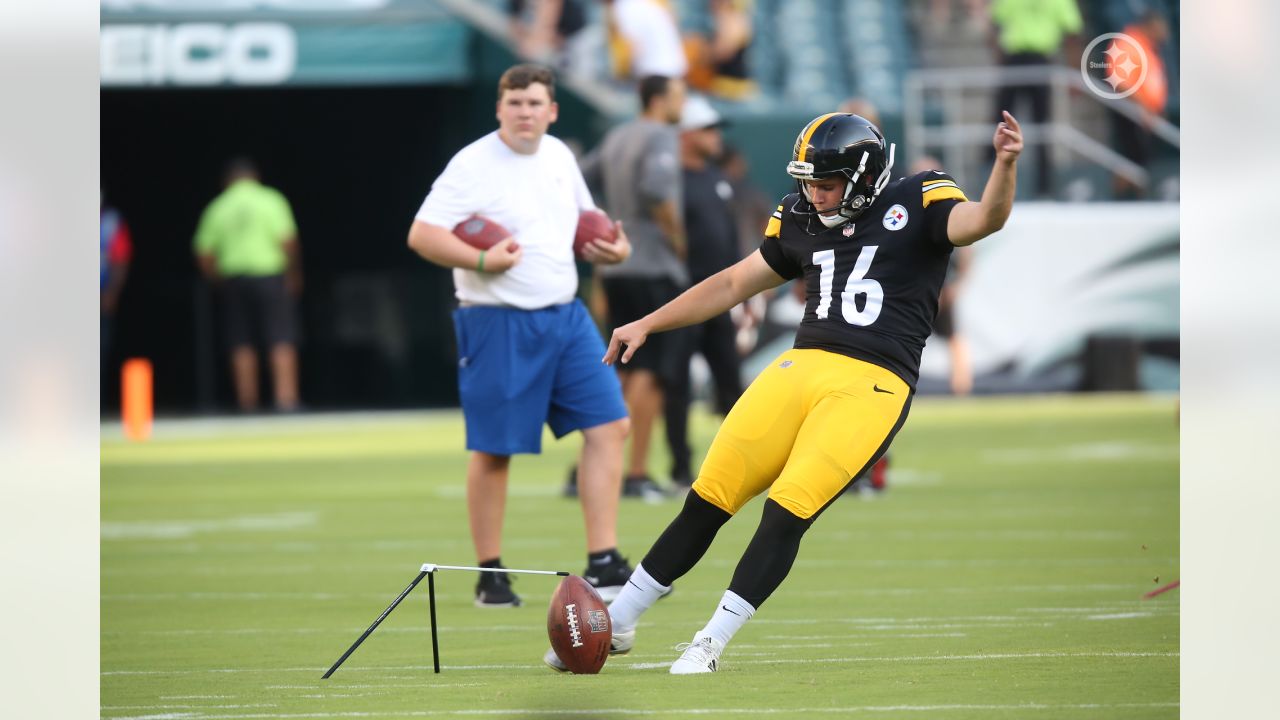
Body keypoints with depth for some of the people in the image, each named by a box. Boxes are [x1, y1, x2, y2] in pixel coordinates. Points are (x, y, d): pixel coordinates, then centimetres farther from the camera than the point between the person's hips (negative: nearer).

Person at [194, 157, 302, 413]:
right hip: (270, 274, -3)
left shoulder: (217, 208, 8)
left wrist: (219, 281, 16)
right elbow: (288, 240, -10)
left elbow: (204, 255, 4)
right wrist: (293, 275, 1)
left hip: (233, 278, 3)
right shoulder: (271, 200, -1)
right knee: (283, 342, -4)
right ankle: (286, 399, -14)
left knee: (242, 346, 7)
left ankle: (247, 403, 6)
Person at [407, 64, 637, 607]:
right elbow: (421, 235, -15)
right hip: (498, 323, -6)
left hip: (565, 317, 6)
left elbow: (582, 220, 27)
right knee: (494, 450, 0)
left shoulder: (559, 156, 11)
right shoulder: (473, 165, -11)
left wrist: (612, 247, 6)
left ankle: (602, 564, 2)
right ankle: (490, 577, 12)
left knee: (608, 425, -3)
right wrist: (481, 261, -26)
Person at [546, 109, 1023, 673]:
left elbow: (985, 220, -19)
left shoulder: (917, 203, -1)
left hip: (872, 385, -5)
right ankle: (616, 623, 14)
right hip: (803, 366, 5)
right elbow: (735, 283, 24)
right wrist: (647, 325, 24)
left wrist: (1005, 165, -39)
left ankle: (710, 643, -4)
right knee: (708, 502, 3)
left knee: (787, 512, -16)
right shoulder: (802, 221, 13)